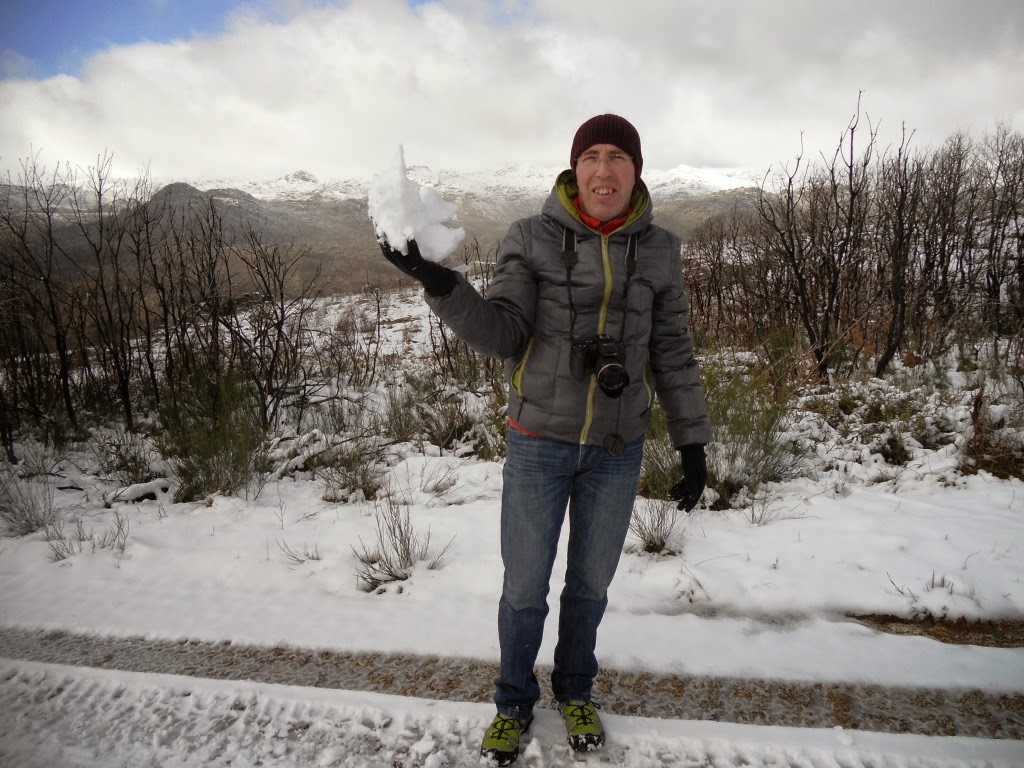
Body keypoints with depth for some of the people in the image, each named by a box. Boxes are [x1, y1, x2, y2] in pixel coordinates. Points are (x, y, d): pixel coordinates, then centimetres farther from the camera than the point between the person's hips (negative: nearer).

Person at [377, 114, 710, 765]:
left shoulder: (659, 250, -1)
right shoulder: (533, 238, -7)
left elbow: (673, 355, 3)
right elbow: (501, 333, -15)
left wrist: (693, 444, 2)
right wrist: (440, 283, -31)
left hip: (618, 448, 2)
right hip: (539, 441, -1)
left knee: (591, 581, 18)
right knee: (524, 587, 10)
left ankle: (576, 691, 45)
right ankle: (515, 701, 37)